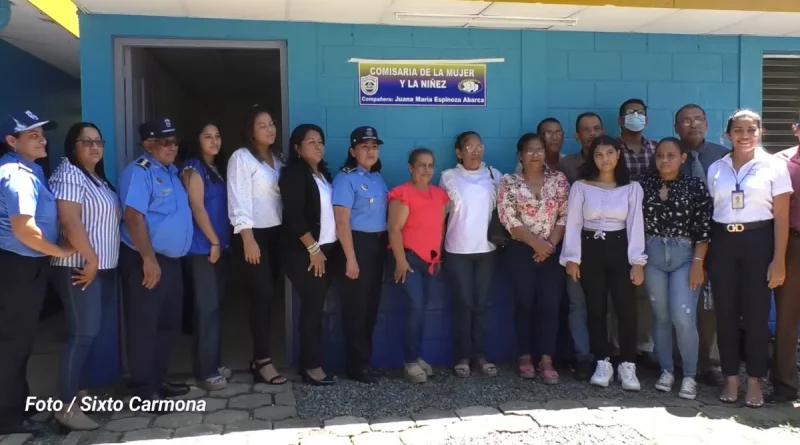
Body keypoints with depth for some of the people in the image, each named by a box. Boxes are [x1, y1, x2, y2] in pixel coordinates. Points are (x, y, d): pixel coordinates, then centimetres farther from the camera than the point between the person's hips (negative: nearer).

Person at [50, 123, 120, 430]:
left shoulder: (98, 177, 17)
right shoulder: (68, 174, -11)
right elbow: (69, 221, -21)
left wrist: (100, 261, 16)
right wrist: (90, 259, -18)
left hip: (105, 267, 9)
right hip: (80, 268, -9)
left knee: (92, 332, 12)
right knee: (82, 333, -9)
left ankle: (82, 392, 22)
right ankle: (67, 406, -3)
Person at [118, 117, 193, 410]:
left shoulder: (171, 171, 15)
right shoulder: (139, 172, -12)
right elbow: (133, 216, -22)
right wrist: (149, 259, -25)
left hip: (172, 260, 9)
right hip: (145, 260, -9)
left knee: (169, 324, 15)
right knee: (144, 326, 0)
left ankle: (158, 380, 27)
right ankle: (143, 388, 9)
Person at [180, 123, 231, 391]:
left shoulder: (216, 169, 18)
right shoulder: (192, 168, -9)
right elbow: (197, 208, -16)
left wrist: (223, 241, 15)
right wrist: (214, 241, -14)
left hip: (218, 246, 9)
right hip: (202, 248, -9)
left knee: (215, 305, 13)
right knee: (206, 307, -7)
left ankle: (214, 364, 22)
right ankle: (205, 371, 0)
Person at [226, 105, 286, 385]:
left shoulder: (277, 157, 15)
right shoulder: (241, 157, -7)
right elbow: (239, 202, -14)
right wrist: (248, 239, -20)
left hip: (275, 234, 7)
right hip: (253, 236, -7)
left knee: (268, 297, 8)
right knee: (263, 297, -7)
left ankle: (259, 358, 17)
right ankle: (263, 361, 1)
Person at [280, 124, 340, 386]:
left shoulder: (323, 173, 15)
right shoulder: (294, 173, -9)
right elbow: (294, 216, -17)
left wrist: (327, 247, 7)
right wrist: (313, 248, -16)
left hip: (328, 249, 8)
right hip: (304, 252, -7)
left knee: (316, 307, 10)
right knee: (312, 306, -4)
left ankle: (310, 362, 18)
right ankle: (312, 366, 4)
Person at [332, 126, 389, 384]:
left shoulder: (378, 178, 13)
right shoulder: (346, 179, -10)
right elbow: (342, 221, -16)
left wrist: (387, 243, 11)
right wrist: (350, 258, -19)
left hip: (377, 244, 8)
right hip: (358, 243, -8)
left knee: (372, 304, 13)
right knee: (356, 306, 1)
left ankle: (366, 359, 26)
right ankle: (357, 364, 11)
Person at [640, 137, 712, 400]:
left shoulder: (695, 186, -4)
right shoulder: (646, 183, 3)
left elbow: (703, 229, -5)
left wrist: (698, 263, -10)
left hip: (685, 256, -2)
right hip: (653, 256, 2)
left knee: (683, 317, -9)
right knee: (660, 316, 8)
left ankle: (689, 376, 7)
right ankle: (666, 370, 22)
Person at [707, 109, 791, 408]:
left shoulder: (774, 166, 0)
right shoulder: (716, 169, 8)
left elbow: (781, 217, -2)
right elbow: (708, 212, 8)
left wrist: (779, 259, -8)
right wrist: (704, 252, 2)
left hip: (758, 241, -2)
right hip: (723, 242, 2)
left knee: (756, 313, 2)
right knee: (725, 312, 5)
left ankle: (754, 381, 16)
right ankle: (731, 378, 17)